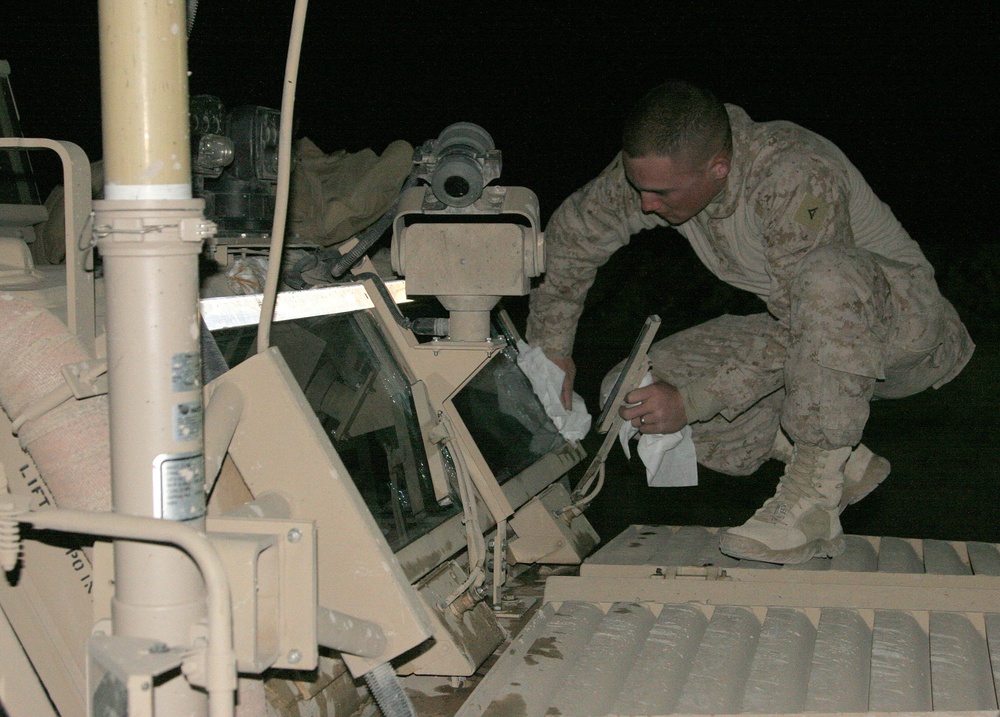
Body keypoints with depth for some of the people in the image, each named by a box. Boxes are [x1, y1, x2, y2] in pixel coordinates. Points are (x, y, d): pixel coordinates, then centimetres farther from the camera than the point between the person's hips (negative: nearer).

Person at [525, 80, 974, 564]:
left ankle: (814, 501, -31)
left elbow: (802, 329, -32)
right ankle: (843, 463, -3)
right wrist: (551, 347, 3)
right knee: (632, 393, -7)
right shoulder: (653, 168, -13)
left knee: (827, 277, -42)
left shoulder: (798, 179, -33)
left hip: (903, 322, -7)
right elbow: (570, 235, 4)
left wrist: (692, 402, -31)